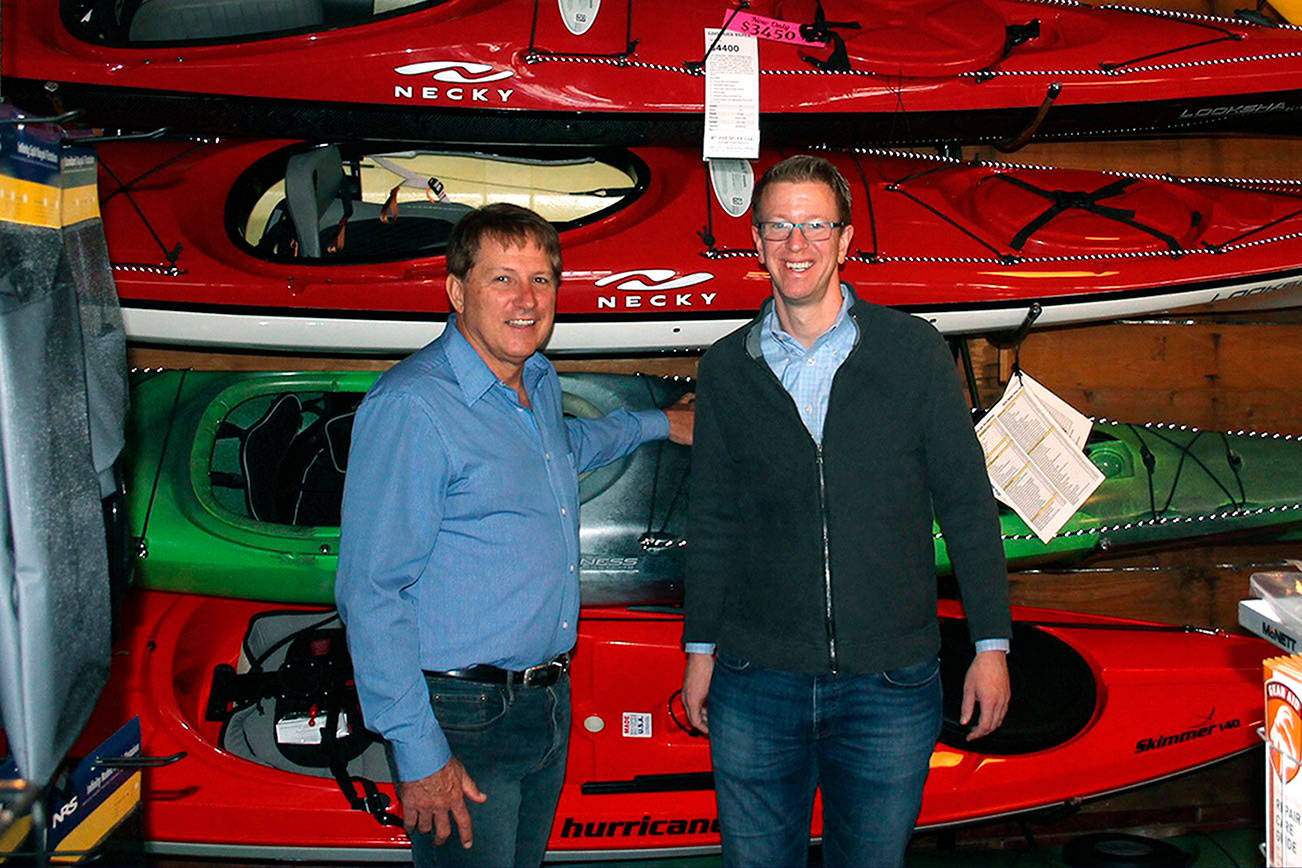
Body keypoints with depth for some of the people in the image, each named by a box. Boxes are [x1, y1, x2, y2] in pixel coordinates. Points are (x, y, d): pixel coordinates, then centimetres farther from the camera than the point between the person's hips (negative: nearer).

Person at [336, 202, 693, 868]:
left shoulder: (540, 382, 8)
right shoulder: (411, 404, -18)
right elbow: (371, 593, -21)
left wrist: (659, 425, 39)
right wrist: (419, 754, -22)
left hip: (548, 706, 8)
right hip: (462, 720, -8)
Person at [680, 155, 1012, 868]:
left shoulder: (914, 352, -1)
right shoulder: (727, 369, 3)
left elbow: (967, 505, 1)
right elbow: (711, 520, 10)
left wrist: (991, 645, 0)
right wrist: (700, 649, 10)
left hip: (890, 684, -1)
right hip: (756, 683, 1)